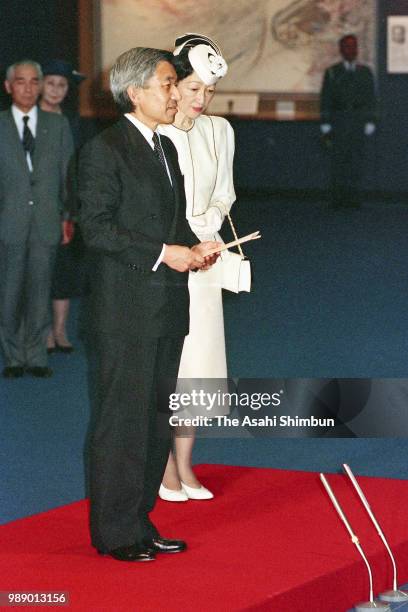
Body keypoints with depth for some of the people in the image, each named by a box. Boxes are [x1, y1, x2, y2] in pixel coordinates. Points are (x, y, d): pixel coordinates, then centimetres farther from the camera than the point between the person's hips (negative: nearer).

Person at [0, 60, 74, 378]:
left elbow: (68, 172, 9)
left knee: (39, 292, 5)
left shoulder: (58, 125, 9)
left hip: (47, 222, 1)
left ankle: (36, 356, 14)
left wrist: (68, 216, 3)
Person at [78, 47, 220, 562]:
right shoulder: (104, 150, -10)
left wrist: (194, 247, 4)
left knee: (157, 422, 12)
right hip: (125, 312, -8)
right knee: (122, 420, -3)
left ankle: (140, 521, 22)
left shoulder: (166, 148, 17)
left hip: (167, 311, 8)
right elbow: (96, 229, -16)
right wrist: (163, 253, -19)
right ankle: (114, 532, 6)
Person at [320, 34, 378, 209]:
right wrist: (325, 126, -4)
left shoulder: (366, 72, 6)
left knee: (356, 159, 0)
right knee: (338, 159, -3)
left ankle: (354, 197, 4)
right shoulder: (331, 72, 3)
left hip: (359, 121, 1)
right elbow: (325, 100, 2)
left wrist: (370, 123, -3)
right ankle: (338, 198, 0)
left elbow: (371, 99, 5)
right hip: (338, 121, -1)